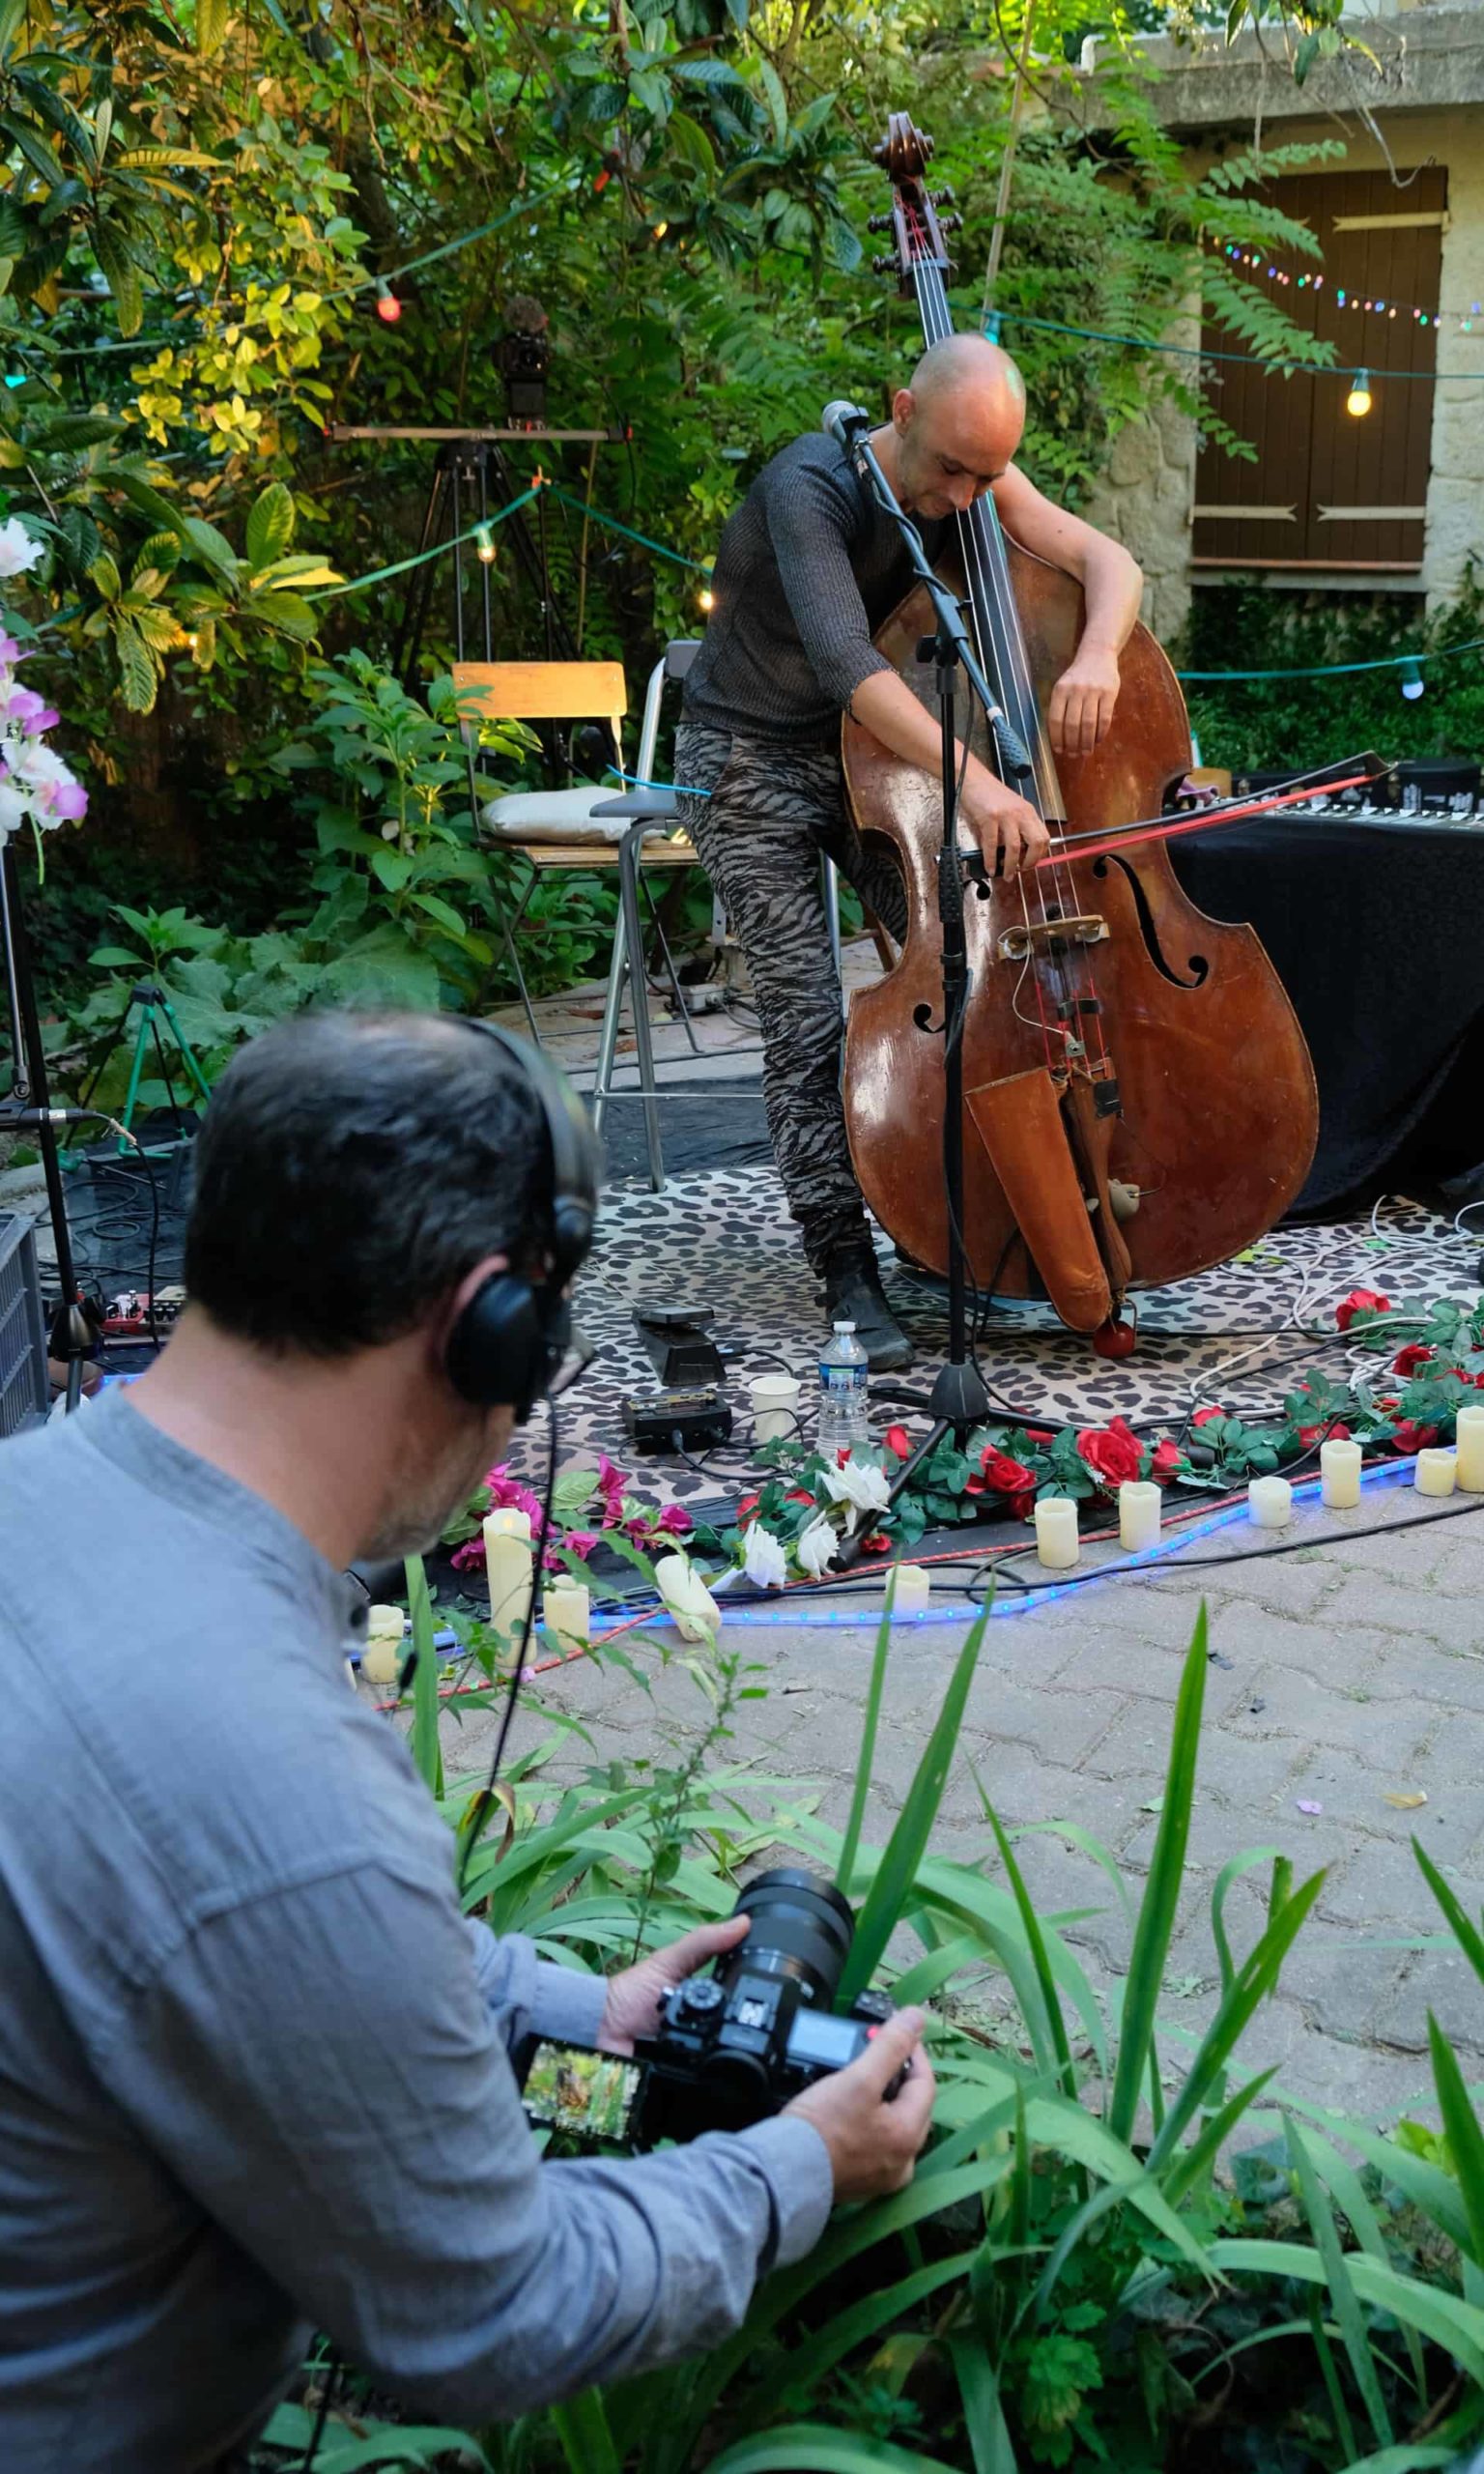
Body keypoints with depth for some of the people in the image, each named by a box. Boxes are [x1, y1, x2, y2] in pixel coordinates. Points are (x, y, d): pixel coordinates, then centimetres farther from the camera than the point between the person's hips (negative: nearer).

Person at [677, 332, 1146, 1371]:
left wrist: (1096, 652, -33)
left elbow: (1110, 562, -9)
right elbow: (846, 661, -38)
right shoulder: (809, 487, -25)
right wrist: (972, 778, -49)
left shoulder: (973, 481, -5)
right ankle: (848, 1270, -6)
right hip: (751, 765, -5)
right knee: (808, 1020, -14)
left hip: (882, 755, 5)